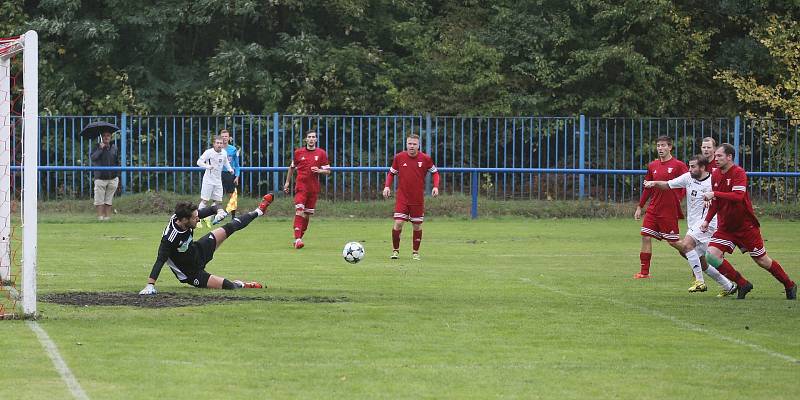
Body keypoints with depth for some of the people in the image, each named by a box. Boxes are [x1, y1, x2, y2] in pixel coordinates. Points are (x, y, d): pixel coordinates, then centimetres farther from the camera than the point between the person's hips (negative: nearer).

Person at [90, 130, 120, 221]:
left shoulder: (114, 148, 9)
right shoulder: (98, 147, 1)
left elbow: (117, 163, 15)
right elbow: (93, 158, -15)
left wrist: (117, 177, 14)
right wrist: (100, 149, -21)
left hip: (112, 178, 3)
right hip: (100, 178, -3)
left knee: (109, 200, 4)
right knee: (99, 200, -6)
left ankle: (107, 216, 8)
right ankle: (100, 216, -4)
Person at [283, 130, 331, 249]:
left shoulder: (321, 153, 4)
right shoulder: (298, 152, 4)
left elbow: (328, 171, 6)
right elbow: (292, 167, 18)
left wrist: (319, 171, -13)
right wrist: (287, 182, 17)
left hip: (314, 188, 2)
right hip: (301, 186, -2)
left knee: (308, 214, 6)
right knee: (299, 211, -17)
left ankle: (300, 237, 19)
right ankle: (297, 239, -24)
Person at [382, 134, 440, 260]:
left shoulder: (425, 158, -5)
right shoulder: (399, 157, -3)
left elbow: (435, 172, 7)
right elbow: (391, 173, 10)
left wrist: (436, 186, -8)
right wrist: (387, 186, -5)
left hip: (418, 199, 1)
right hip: (402, 197, 0)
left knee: (417, 225, 7)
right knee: (398, 223, -12)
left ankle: (415, 252, 22)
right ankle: (395, 250, 5)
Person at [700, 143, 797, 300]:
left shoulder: (739, 173, -16)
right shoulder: (715, 175, 5)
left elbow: (738, 196, -32)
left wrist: (714, 194, -34)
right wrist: (707, 220, 8)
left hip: (746, 226, -6)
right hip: (725, 227, 6)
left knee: (762, 261, 4)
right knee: (712, 255, -15)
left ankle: (789, 285, 27)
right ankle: (742, 284, -1)